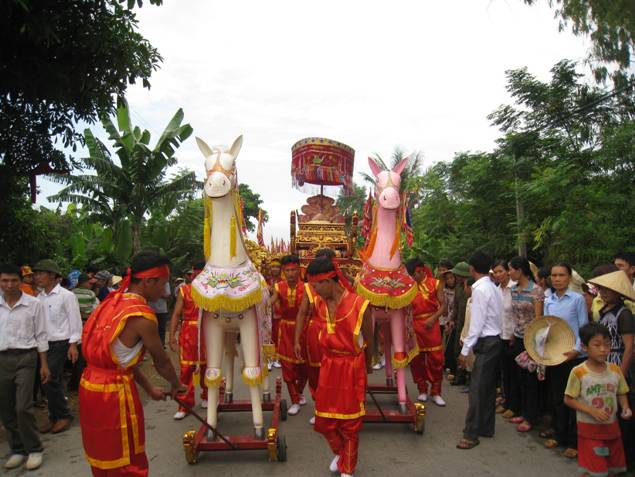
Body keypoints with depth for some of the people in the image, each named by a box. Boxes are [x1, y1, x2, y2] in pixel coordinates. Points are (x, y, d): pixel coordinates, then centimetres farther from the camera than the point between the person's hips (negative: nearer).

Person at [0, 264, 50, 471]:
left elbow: (40, 335, -1)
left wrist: (44, 364, -1)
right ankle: (17, 450, 26)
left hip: (25, 358, -3)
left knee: (23, 407, -7)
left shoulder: (33, 303, -5)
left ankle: (34, 449, 11)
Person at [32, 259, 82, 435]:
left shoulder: (66, 296, -9)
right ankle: (55, 417, 22)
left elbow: (75, 321, -10)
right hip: (43, 344, 6)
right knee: (50, 381, 10)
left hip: (59, 344, -6)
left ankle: (63, 416, 8)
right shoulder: (39, 297, 8)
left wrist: (73, 345, -13)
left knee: (51, 380, -8)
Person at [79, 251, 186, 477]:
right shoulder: (142, 315, -20)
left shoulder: (113, 302, 5)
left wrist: (149, 388, 16)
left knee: (104, 457, 24)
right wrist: (176, 385, 12)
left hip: (90, 384, 8)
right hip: (115, 392, -8)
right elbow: (162, 362, -7)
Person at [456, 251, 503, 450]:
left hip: (486, 342, -10)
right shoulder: (494, 288, 10)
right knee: (489, 387, 15)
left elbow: (477, 323, -19)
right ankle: (486, 428, 25)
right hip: (495, 340, 10)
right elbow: (499, 318, 11)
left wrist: (465, 350, -15)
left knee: (476, 389, -6)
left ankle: (471, 434, -1)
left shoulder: (480, 289, -17)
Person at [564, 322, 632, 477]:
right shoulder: (578, 372, -18)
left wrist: (625, 407, -12)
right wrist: (592, 411, -22)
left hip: (611, 425, 5)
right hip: (589, 427, -5)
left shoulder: (615, 370, -4)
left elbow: (621, 394, 8)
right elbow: (568, 399, -13)